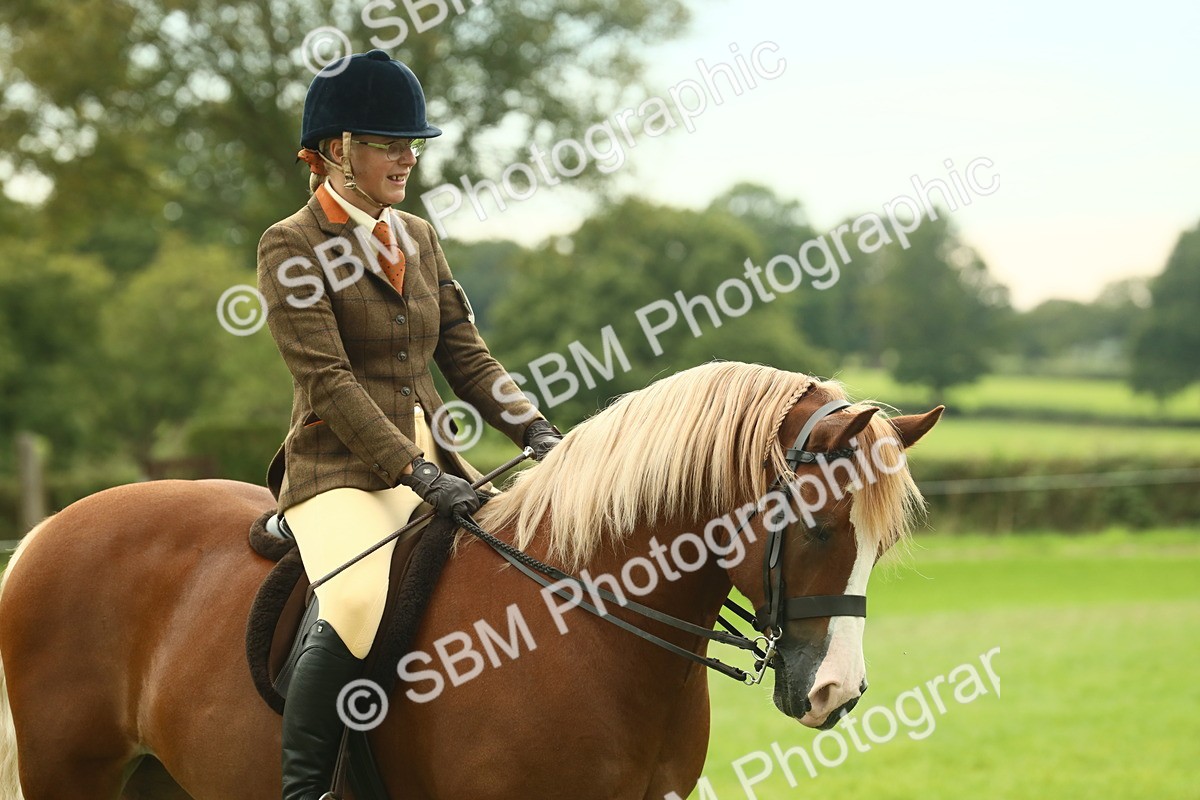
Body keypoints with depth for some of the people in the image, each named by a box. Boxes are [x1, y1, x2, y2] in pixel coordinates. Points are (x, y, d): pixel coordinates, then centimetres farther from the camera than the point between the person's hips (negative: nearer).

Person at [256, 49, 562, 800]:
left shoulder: (419, 237, 14)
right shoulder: (292, 247, -6)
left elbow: (467, 355, 13)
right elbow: (327, 381, -15)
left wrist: (536, 431, -4)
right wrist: (415, 473, -23)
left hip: (433, 461, 7)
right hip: (343, 472, -7)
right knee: (357, 606, -34)